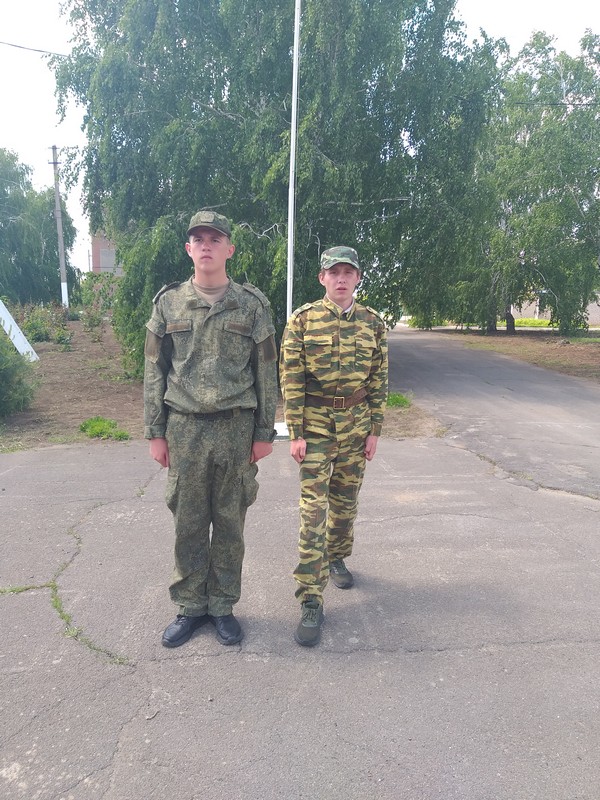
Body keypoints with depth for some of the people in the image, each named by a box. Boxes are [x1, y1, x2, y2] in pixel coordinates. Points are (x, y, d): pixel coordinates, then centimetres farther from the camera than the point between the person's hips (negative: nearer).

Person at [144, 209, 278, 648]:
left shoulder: (252, 304, 0)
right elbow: (155, 371, 6)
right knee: (188, 523, 10)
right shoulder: (168, 303, 4)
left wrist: (265, 432, -1)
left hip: (236, 428, -1)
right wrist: (155, 432, 2)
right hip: (184, 429, 1)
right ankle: (191, 606, 27)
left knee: (230, 523, 9)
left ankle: (223, 605, 26)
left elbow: (266, 373, 2)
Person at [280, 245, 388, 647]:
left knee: (346, 500, 15)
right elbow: (291, 379, -7)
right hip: (314, 423, -3)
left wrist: (375, 430, 2)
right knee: (313, 507, -5)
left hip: (356, 423, 3)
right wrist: (296, 432, -11)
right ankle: (312, 601, 0)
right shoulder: (302, 320, -5)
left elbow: (379, 380, 5)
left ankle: (336, 557, 41)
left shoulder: (373, 322, 2)